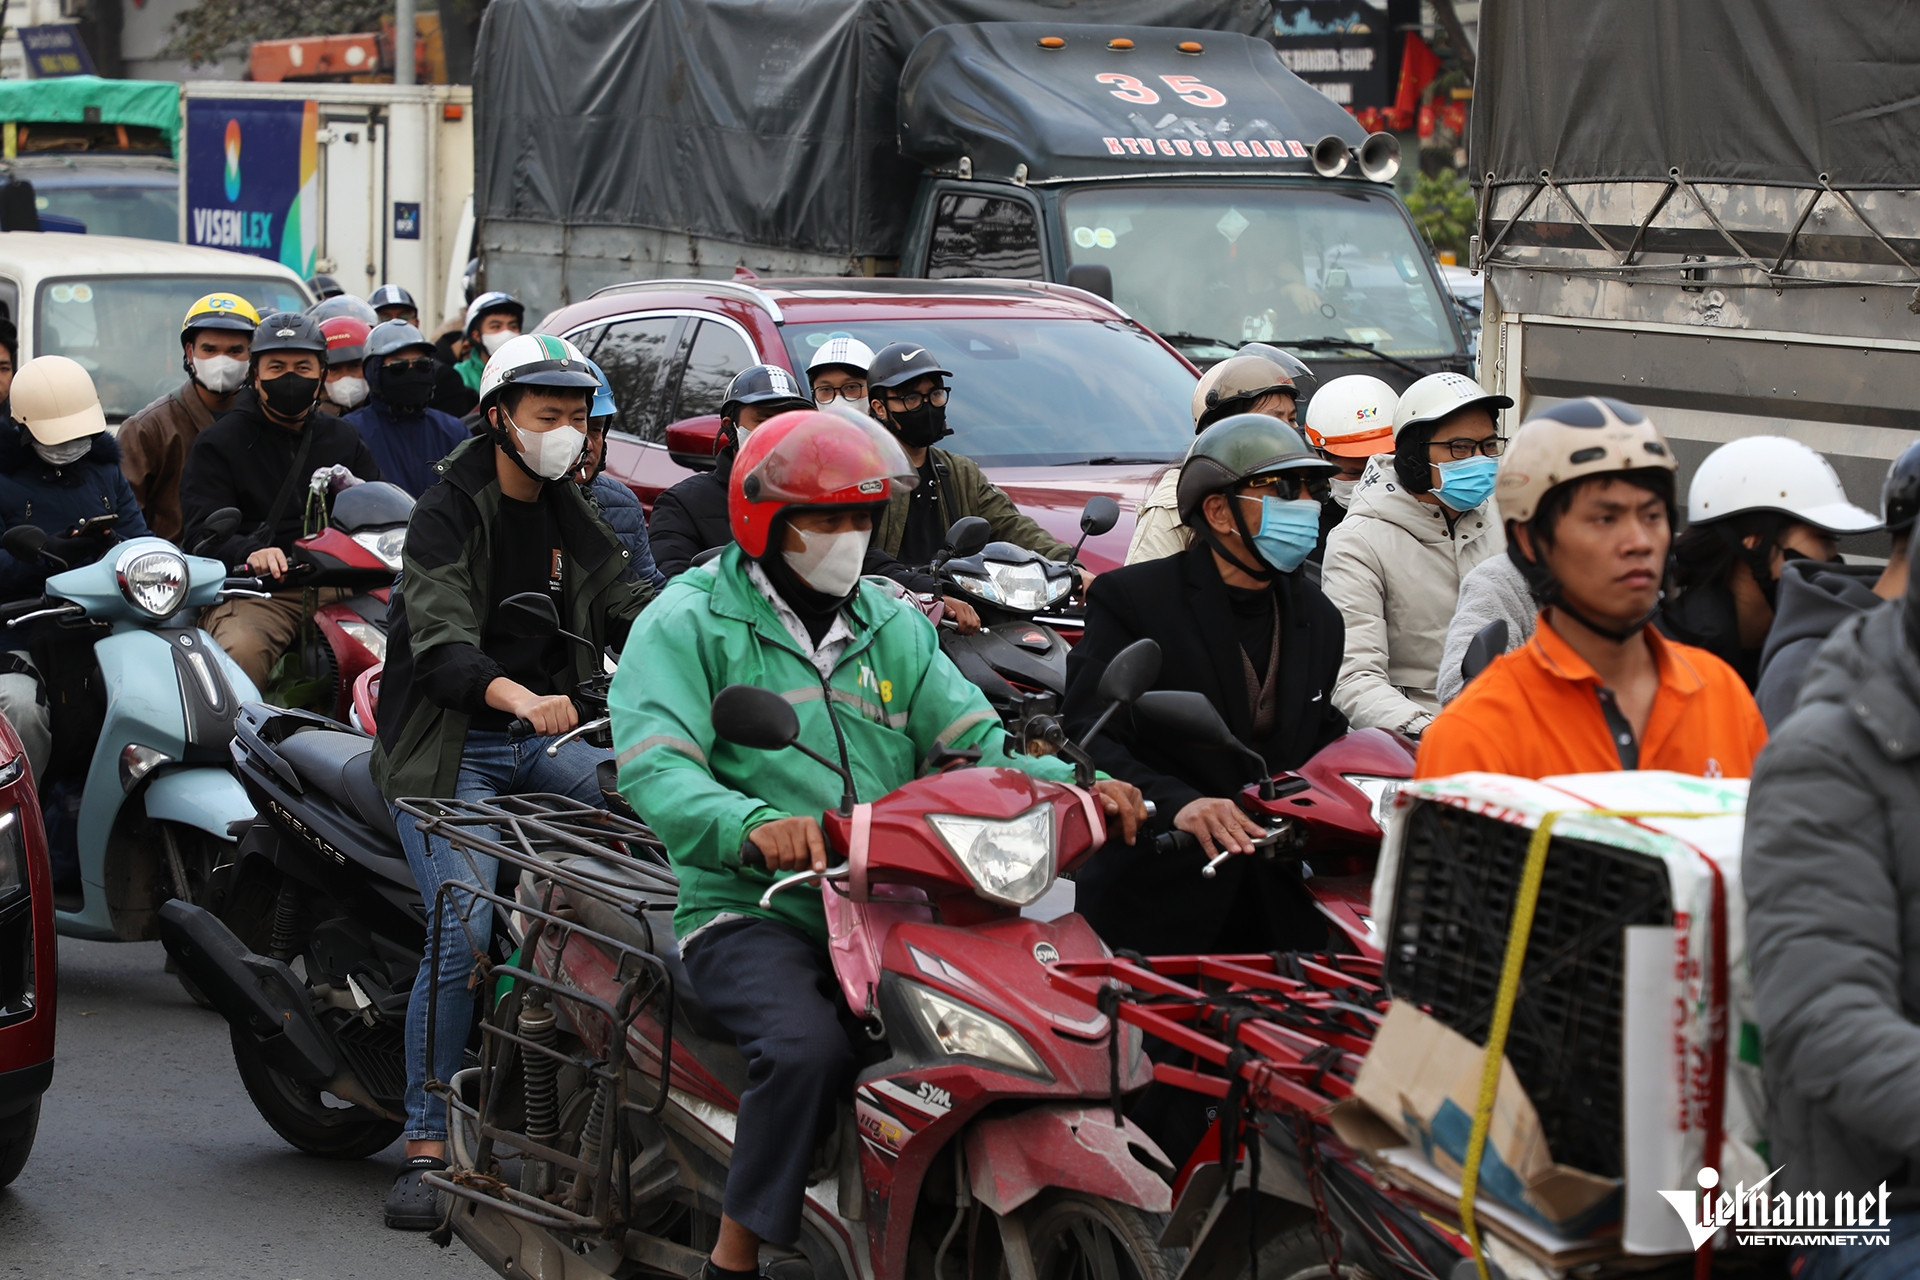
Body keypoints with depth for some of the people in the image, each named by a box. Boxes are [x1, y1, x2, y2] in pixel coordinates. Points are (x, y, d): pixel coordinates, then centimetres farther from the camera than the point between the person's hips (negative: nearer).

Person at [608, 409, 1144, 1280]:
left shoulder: (894, 629, 19)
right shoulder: (689, 623, 1)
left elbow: (974, 745, 9)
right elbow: (652, 766, -14)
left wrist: (1074, 785, -13)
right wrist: (753, 825, -36)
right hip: (752, 912, -5)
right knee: (808, 1048, -34)